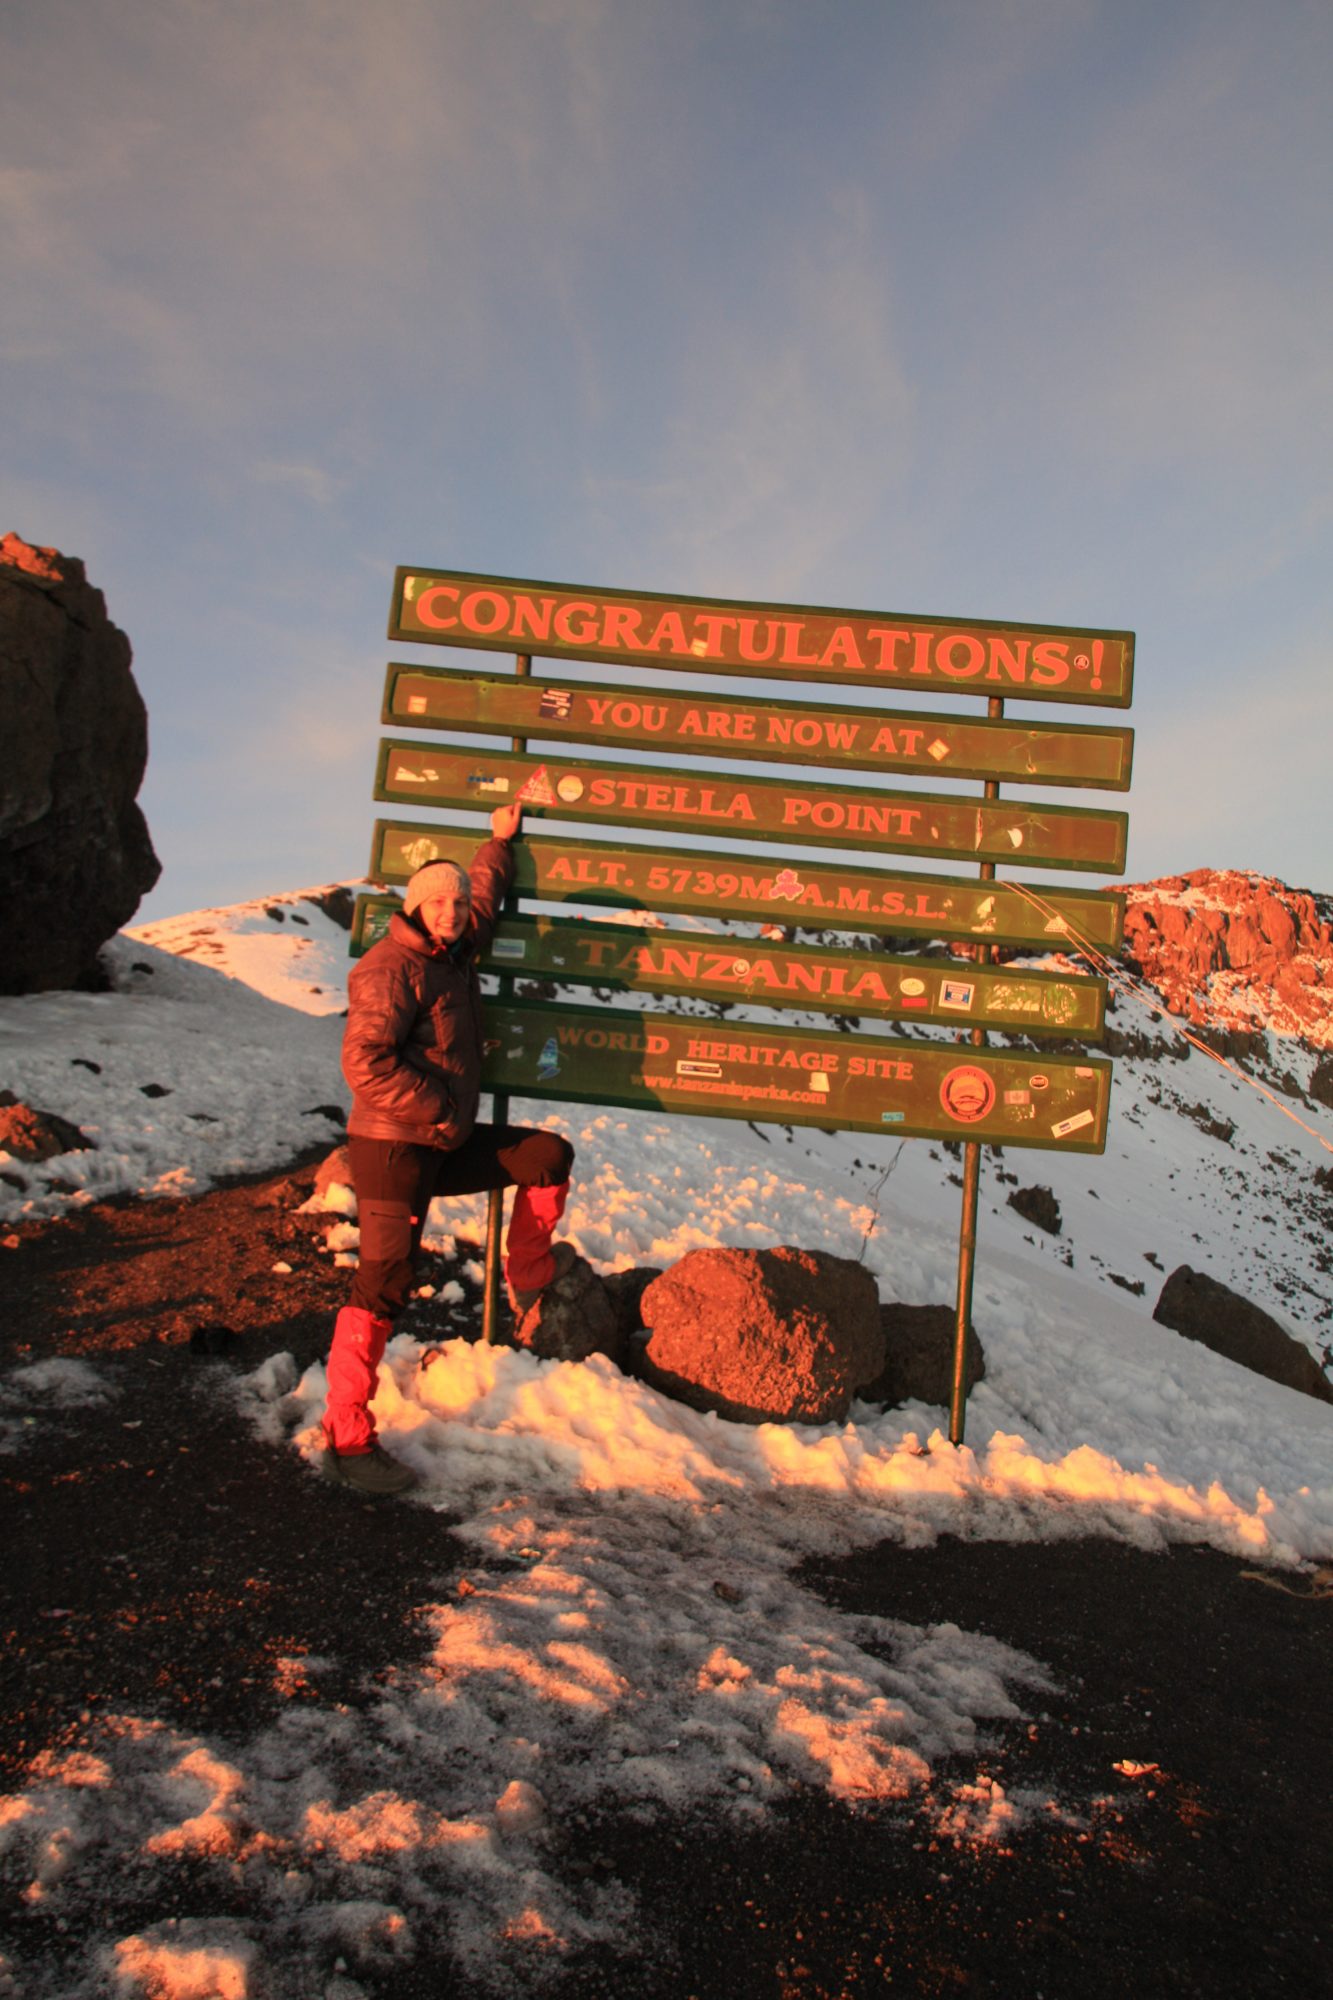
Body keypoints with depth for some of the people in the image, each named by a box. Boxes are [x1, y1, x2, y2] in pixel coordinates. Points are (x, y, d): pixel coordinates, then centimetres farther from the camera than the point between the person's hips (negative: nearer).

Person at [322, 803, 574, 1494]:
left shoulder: (455, 956, 13)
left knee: (550, 1155, 11)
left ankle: (527, 1275, 27)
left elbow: (483, 898, 35)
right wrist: (437, 1111, -19)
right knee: (383, 1284, -8)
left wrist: (501, 841, 38)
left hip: (447, 1144, 9)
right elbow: (365, 1060, -24)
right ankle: (347, 1440, -1)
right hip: (393, 1149, -9)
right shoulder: (390, 969, -14)